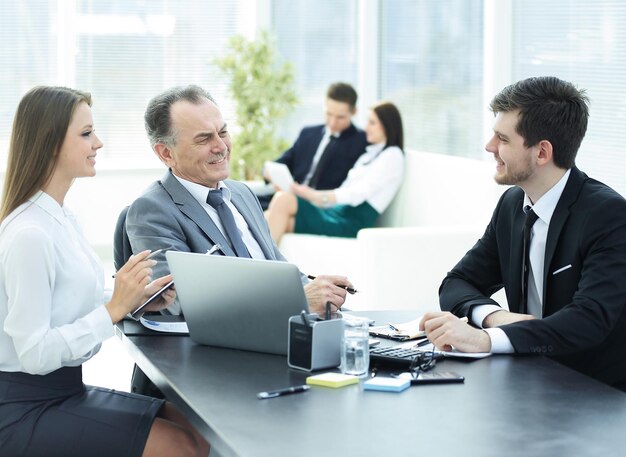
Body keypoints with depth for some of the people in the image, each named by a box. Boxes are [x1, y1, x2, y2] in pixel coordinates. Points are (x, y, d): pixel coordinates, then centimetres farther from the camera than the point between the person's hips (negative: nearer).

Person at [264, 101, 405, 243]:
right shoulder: (370, 153, 26)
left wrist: (314, 196, -17)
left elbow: (357, 194, -12)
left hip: (350, 223, -8)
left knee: (284, 199, -23)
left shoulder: (392, 156, 0)